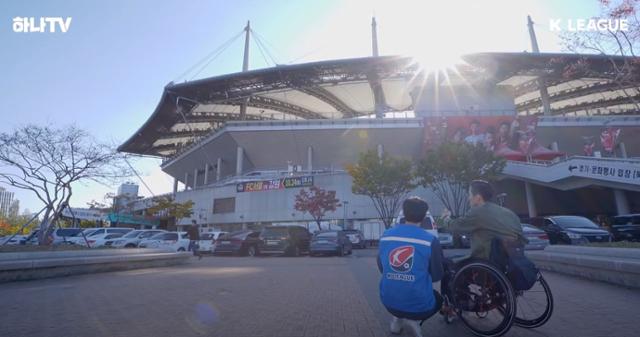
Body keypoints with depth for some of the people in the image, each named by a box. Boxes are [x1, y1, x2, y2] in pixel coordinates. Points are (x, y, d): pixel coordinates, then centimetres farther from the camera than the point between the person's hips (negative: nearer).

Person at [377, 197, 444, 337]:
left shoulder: (386, 236, -5)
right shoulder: (430, 240, -16)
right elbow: (437, 276, -3)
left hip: (389, 302, 4)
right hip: (419, 306, -4)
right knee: (438, 299, 29)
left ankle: (397, 318, 15)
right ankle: (414, 320, 4)